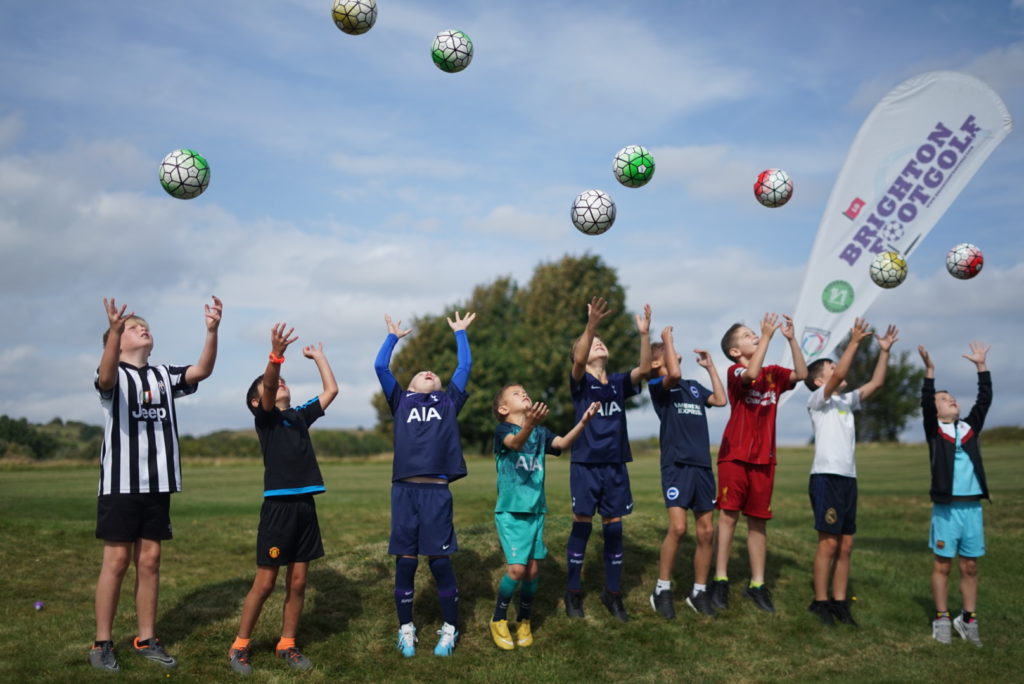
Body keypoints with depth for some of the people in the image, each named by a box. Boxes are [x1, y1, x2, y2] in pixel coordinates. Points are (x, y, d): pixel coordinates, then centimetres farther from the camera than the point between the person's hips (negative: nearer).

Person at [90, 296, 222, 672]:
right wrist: (114, 331, -46)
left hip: (157, 484, 5)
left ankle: (146, 639, 19)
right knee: (116, 561, -1)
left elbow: (202, 370, -6)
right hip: (120, 484, -4)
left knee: (149, 561, 9)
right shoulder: (114, 374, -3)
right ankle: (102, 643, 11)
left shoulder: (163, 375, 10)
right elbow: (106, 378, -29)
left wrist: (212, 330, -22)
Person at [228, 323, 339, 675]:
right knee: (265, 582, 1)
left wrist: (318, 356, 22)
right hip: (279, 505, -5)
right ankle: (239, 646, 16)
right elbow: (268, 386, -20)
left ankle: (287, 644, 22)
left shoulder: (300, 416, 15)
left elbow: (331, 390, 19)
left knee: (298, 582, 10)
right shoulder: (264, 417, -1)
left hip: (306, 505, 5)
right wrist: (276, 354, -36)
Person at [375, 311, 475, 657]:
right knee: (405, 563, 6)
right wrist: (393, 335, 25)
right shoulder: (401, 401, 16)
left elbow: (465, 365, 19)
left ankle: (450, 629, 16)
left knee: (440, 561, 3)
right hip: (404, 490, 0)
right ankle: (406, 629, 19)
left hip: (437, 492, 0)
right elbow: (380, 366, 13)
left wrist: (460, 332, 29)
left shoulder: (448, 402, 17)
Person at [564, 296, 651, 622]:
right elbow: (579, 361, -23)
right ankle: (573, 591, 14)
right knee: (582, 525, 2)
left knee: (614, 528, 7)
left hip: (615, 465, 4)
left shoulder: (619, 382, 10)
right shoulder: (580, 381, -1)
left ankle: (612, 593, 18)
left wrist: (644, 334, -19)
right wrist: (591, 325, -37)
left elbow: (644, 369, -7)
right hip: (585, 464, -4)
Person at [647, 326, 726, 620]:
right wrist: (667, 337, -11)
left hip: (702, 465, 6)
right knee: (678, 527, -17)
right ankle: (662, 590, -1)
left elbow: (721, 399, 16)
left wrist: (710, 366, 19)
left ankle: (699, 592, 18)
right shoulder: (658, 385, -2)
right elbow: (674, 374, -21)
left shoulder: (693, 386, 20)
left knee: (706, 531, 6)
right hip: (676, 465, -6)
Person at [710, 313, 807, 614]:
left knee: (758, 521, 8)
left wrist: (791, 338, -9)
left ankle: (757, 584, 14)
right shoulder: (735, 371, -3)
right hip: (735, 456, -4)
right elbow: (751, 374, -25)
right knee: (728, 515, -3)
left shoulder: (773, 373, 11)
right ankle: (720, 580, 4)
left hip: (764, 458, 4)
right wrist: (768, 335, -23)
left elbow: (801, 374, -3)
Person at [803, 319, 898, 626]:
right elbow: (840, 375, -19)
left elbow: (876, 383, 13)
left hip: (848, 478, 8)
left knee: (846, 544, 7)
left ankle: (839, 601, 13)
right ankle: (820, 601, 3)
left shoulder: (846, 401, 18)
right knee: (829, 542, -6)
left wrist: (884, 350, 8)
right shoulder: (817, 400, -4)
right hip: (826, 477, -7)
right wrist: (854, 341, -20)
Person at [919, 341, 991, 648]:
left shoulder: (970, 427, 13)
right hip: (946, 508, -3)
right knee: (942, 565, 3)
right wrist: (929, 369, -22)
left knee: (970, 567, 8)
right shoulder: (934, 430, 2)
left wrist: (981, 365, 1)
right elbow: (925, 404, -12)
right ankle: (942, 619, 11)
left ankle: (969, 619, 17)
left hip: (972, 507, 4)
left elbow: (984, 399, 6)